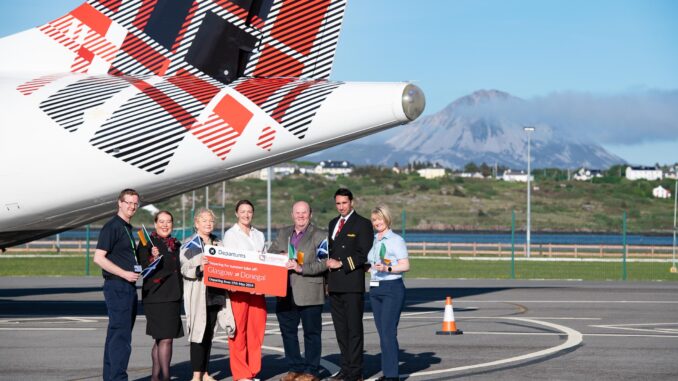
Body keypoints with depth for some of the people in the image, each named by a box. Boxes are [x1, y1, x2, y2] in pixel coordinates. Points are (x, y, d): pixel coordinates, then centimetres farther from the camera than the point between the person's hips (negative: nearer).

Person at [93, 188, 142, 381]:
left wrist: (139, 268, 10)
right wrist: (124, 274, -19)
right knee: (121, 335, -12)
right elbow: (99, 258, -17)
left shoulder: (128, 228, 18)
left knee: (116, 335, 12)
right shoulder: (112, 227, -10)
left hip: (128, 287, 9)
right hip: (117, 286, -9)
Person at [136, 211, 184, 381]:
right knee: (165, 338, -13)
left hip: (173, 296, 7)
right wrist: (153, 258, -26)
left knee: (160, 339, 11)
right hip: (156, 297, -7)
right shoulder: (148, 243, -4)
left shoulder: (176, 244, 17)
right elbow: (143, 268, -10)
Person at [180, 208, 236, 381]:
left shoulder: (217, 243, 14)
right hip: (197, 295, -5)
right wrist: (199, 268, -27)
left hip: (216, 294, 5)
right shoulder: (189, 245, -3)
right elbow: (184, 269, -11)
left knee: (209, 334, 9)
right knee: (198, 333, -8)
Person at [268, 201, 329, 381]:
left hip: (309, 294, -5)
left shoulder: (320, 235, -1)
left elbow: (324, 262, -11)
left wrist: (302, 268, -19)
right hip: (285, 293, 6)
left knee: (311, 332, 1)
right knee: (288, 331, 10)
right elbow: (269, 254, 13)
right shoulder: (283, 234, 17)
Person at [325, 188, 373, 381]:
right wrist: (328, 279, 15)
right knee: (341, 329, 8)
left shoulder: (362, 224, -2)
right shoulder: (333, 224, 20)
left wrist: (341, 263, -12)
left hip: (352, 284, -7)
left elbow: (365, 255, -9)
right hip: (335, 285, 7)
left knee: (354, 328, -6)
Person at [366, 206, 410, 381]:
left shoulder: (397, 240, -5)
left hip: (392, 289, -7)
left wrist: (387, 269, -24)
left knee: (388, 332, -12)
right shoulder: (373, 241, 15)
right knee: (382, 332, 6)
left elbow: (405, 266, -11)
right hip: (375, 289, 7)